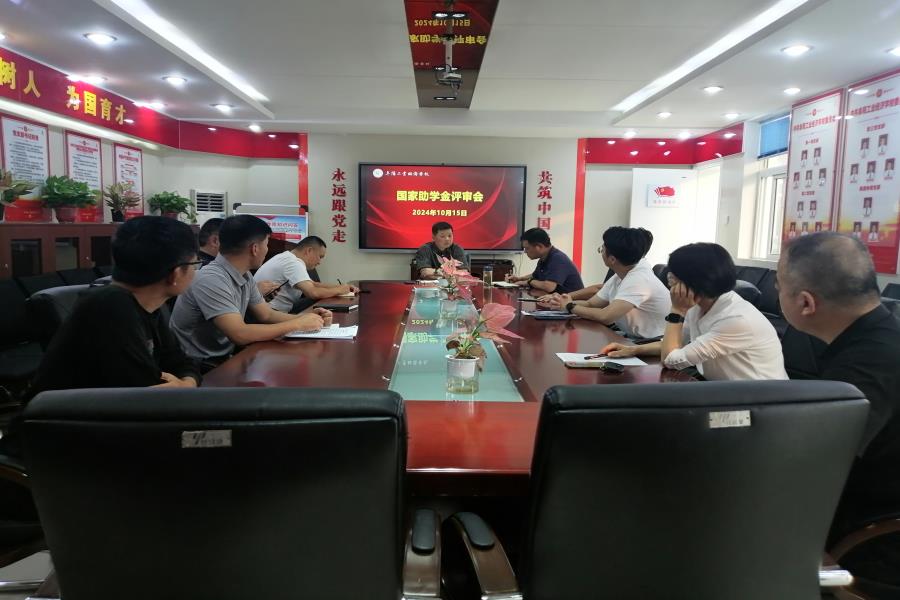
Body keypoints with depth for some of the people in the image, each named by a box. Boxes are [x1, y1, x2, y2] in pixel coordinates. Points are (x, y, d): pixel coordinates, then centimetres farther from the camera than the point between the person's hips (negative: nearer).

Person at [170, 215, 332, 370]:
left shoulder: (245, 276, 3)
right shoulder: (211, 280, -24)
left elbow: (267, 315, 12)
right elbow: (240, 334, -30)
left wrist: (306, 318, -5)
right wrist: (297, 324, -21)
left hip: (224, 359, 8)